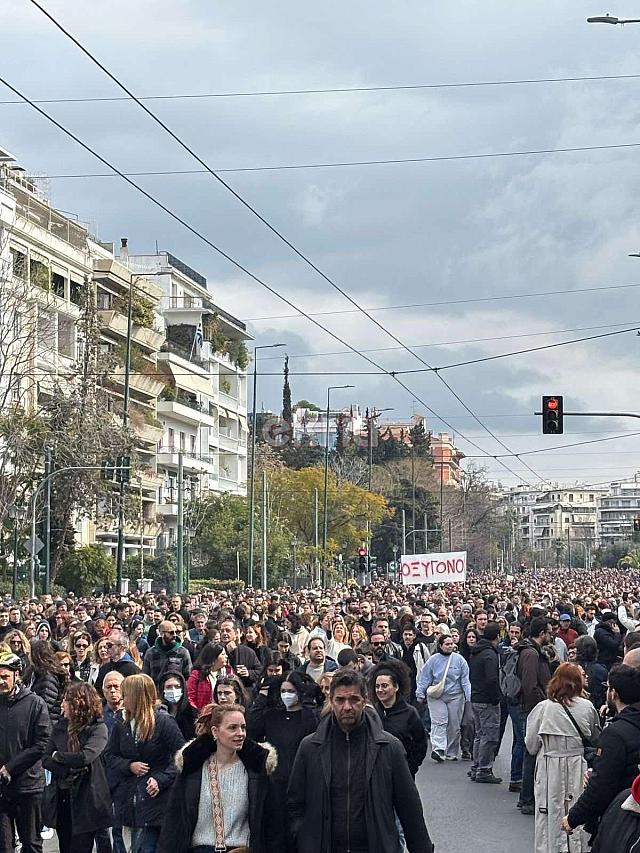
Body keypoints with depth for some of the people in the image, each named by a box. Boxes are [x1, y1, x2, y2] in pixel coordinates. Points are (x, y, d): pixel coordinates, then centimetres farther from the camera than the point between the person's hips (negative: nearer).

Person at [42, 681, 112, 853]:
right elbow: (46, 760, 2)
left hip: (85, 800, -5)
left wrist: (57, 756, -7)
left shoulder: (98, 729, -7)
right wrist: (68, 768, -15)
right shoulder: (60, 727, 10)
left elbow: (85, 757, -22)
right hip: (61, 798, 6)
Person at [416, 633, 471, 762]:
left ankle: (451, 753, 15)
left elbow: (465, 679, 4)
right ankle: (438, 749, -25)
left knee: (454, 725, 5)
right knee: (439, 722, -14)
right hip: (436, 697, -1)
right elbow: (425, 678, 5)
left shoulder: (459, 659, 3)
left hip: (455, 697, 1)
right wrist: (420, 693, 1)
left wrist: (469, 696, -2)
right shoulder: (433, 660, 2)